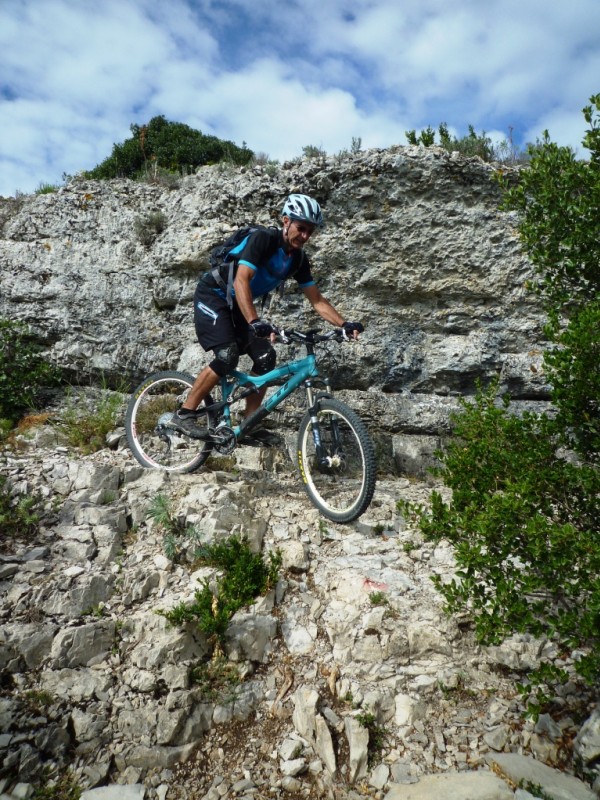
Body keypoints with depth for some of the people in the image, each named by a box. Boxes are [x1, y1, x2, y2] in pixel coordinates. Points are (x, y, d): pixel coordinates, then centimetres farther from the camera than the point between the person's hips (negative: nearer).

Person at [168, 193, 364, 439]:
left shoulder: (299, 259, -2)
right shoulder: (263, 239, -24)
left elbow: (317, 301, -3)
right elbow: (241, 282, -35)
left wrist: (344, 324, -18)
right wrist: (255, 322, -49)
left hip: (237, 305, 7)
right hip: (213, 295, -7)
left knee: (265, 357, -8)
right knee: (228, 356, -24)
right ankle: (183, 415, -13)